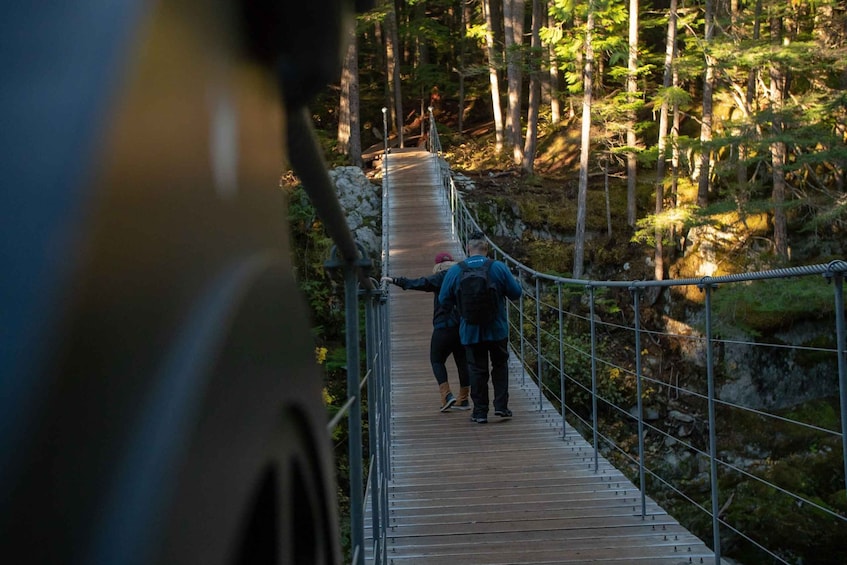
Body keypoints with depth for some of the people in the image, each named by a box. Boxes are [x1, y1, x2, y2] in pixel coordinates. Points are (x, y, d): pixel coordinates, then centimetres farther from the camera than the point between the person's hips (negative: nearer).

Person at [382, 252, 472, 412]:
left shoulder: (442, 277, -7)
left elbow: (421, 283, -17)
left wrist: (395, 280, -16)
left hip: (444, 327, -6)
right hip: (464, 326, 6)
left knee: (437, 360, 5)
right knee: (462, 361, 10)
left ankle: (447, 395, -9)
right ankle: (463, 399, 13)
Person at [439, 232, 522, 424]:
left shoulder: (455, 271, -6)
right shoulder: (498, 268, -8)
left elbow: (444, 300, 0)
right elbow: (516, 293, -3)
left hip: (471, 330, 0)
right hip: (497, 329, 0)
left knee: (477, 370, 8)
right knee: (500, 365, 15)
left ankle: (480, 411, 8)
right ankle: (501, 405, 8)